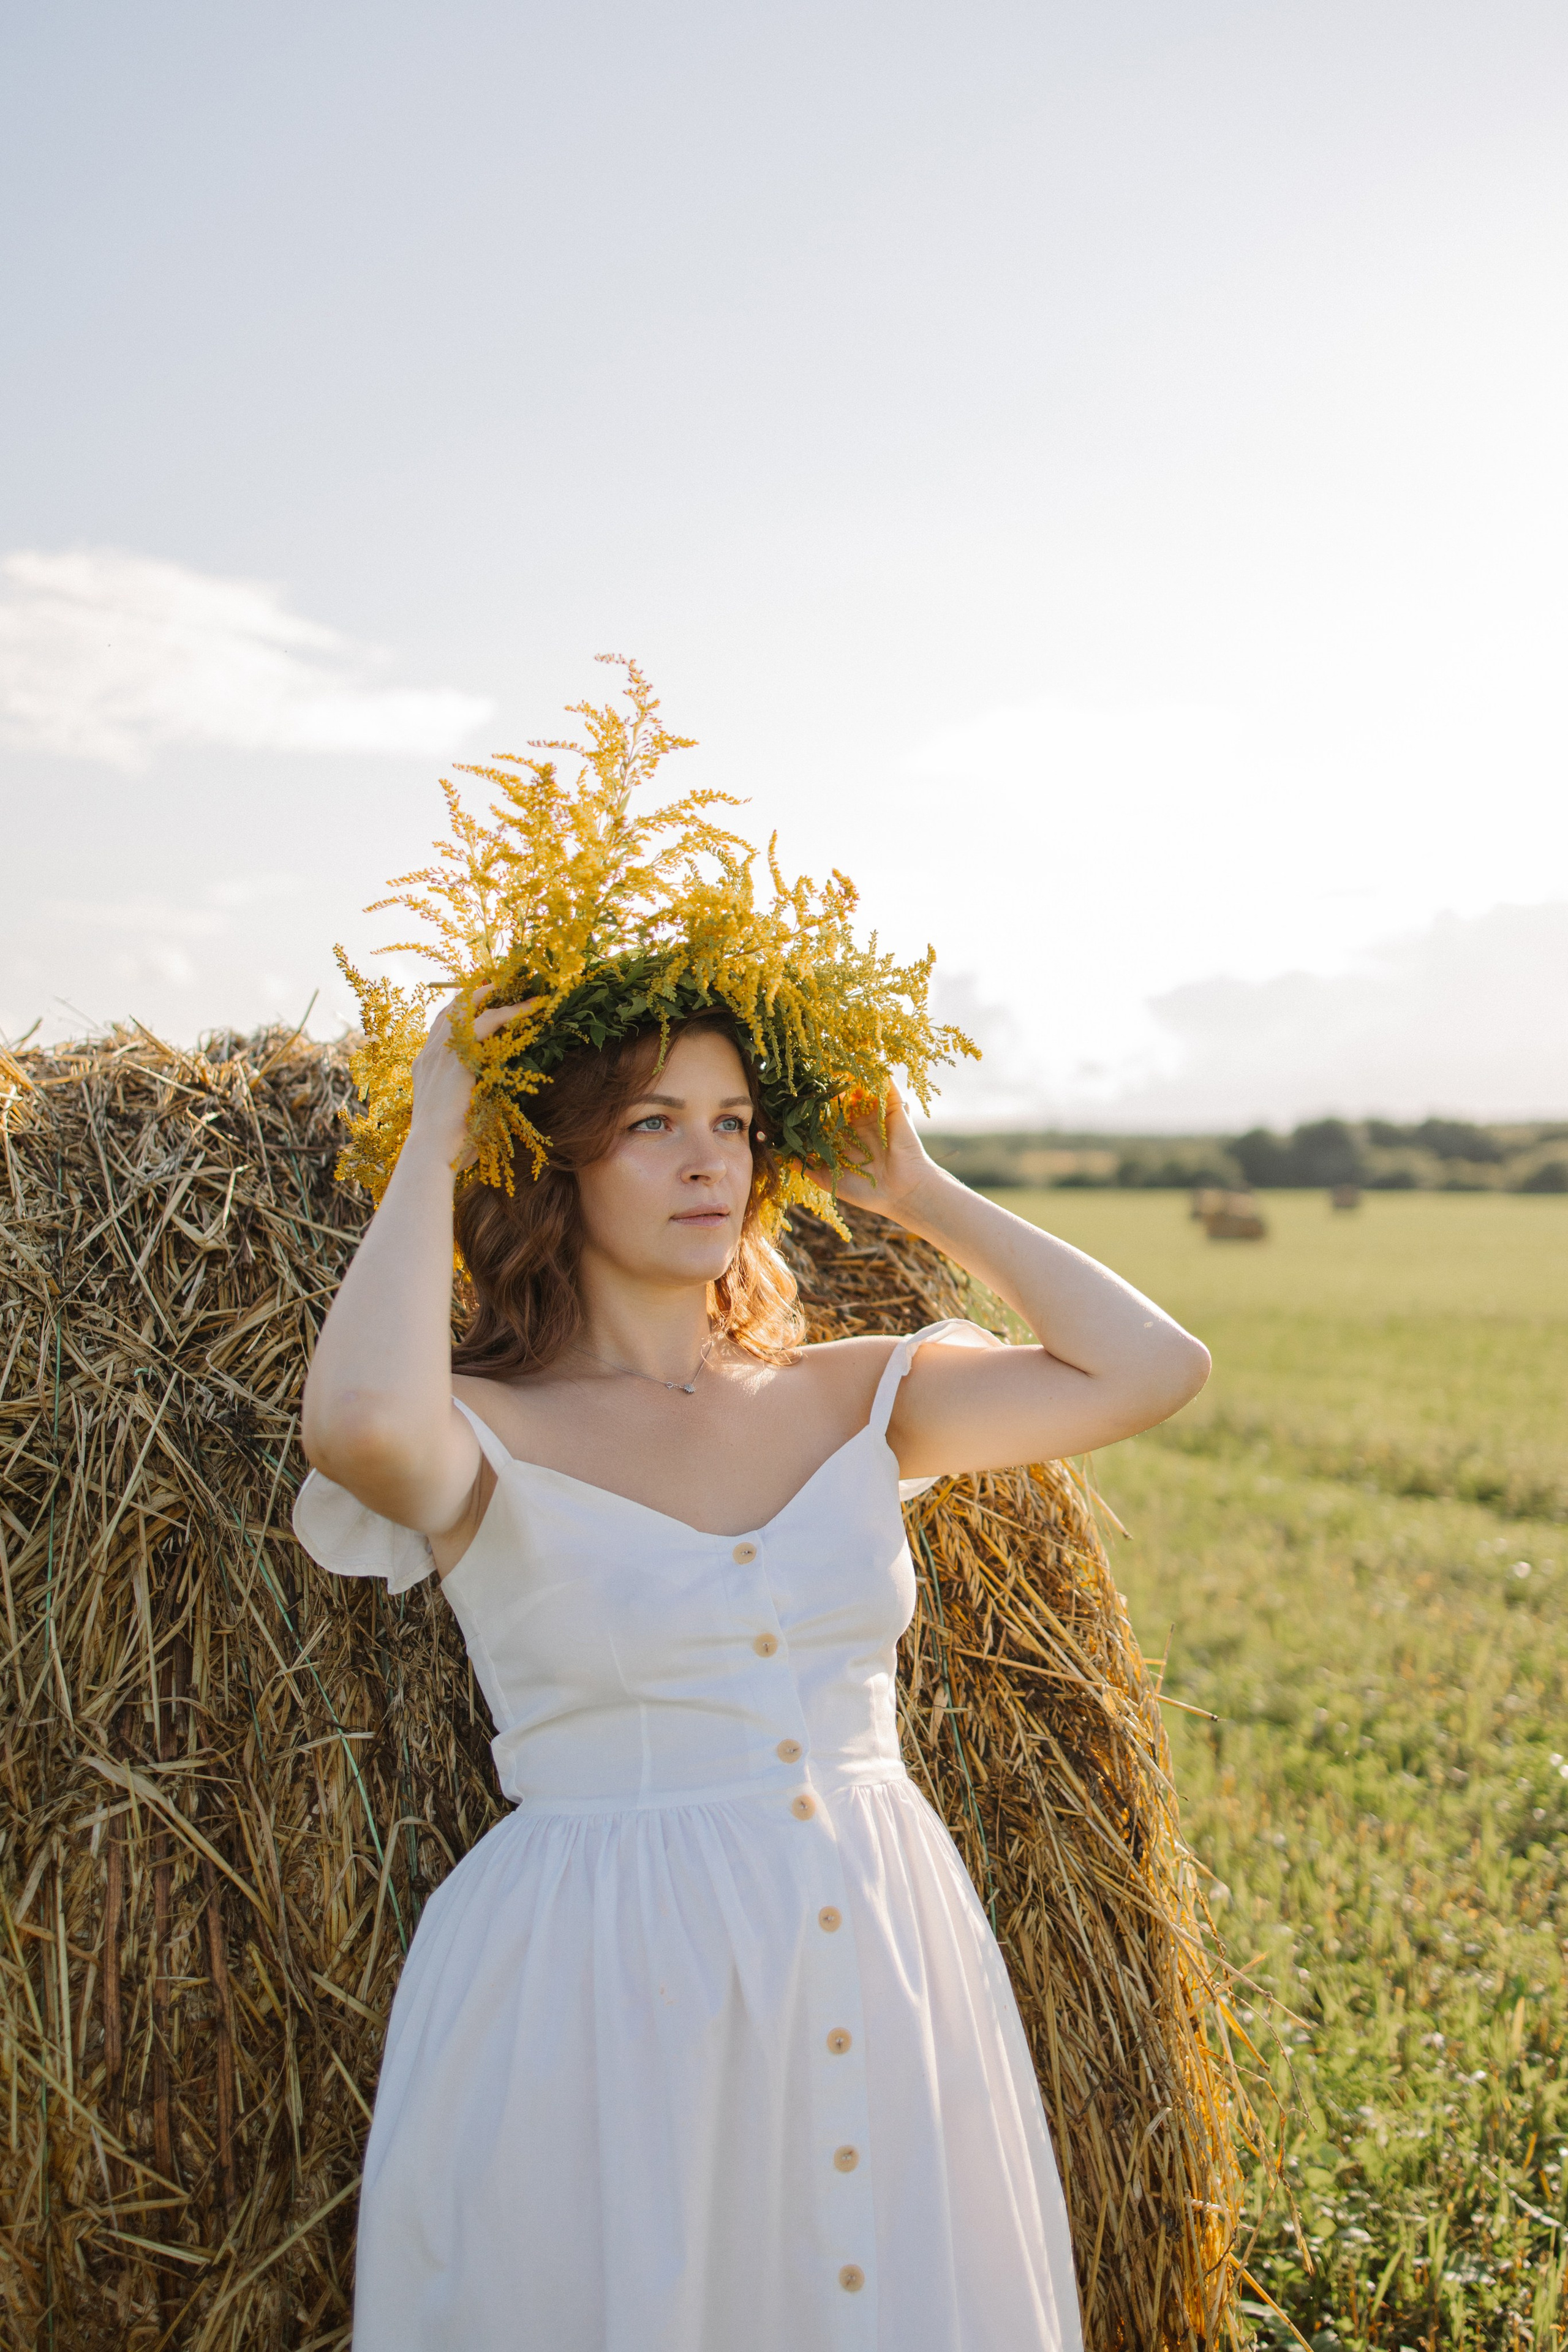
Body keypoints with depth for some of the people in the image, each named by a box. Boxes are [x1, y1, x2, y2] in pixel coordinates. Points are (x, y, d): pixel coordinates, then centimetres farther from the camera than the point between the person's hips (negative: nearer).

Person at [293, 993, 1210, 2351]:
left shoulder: (851, 1399, 4)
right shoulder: (490, 1433, -8)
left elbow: (1152, 1367, -3)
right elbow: (363, 1423, -33)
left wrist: (921, 1194, 2)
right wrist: (435, 1143, -18)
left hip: (880, 1963, 4)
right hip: (598, 1989, -4)